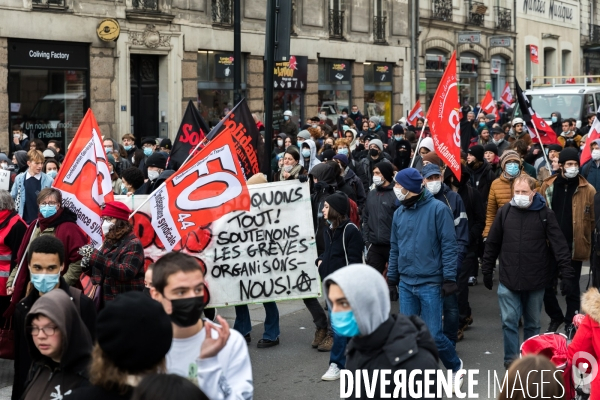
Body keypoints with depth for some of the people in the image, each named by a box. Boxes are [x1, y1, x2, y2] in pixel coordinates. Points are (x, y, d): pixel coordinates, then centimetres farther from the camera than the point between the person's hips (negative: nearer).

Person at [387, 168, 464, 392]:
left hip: (430, 284, -5)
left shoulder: (438, 209, -9)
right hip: (406, 283, 5)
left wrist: (449, 279, -13)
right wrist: (392, 279, 14)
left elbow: (449, 245, -9)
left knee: (433, 335, -2)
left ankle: (455, 366, 25)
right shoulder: (399, 213, 8)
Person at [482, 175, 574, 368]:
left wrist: (567, 273, -13)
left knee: (533, 323, 12)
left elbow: (559, 244, -7)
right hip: (508, 279, 1)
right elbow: (492, 243, 8)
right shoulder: (504, 212, 1)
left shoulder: (545, 214, -5)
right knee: (509, 321, -4)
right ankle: (511, 360, 5)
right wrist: (487, 270, 10)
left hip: (536, 280, -1)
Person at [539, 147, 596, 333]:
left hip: (574, 248, -2)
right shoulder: (547, 186, 1)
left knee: (572, 289, 9)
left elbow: (592, 221, -2)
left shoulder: (588, 190, -3)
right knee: (546, 286, 8)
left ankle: (570, 324, 23)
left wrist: (590, 245, -6)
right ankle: (556, 318, 30)